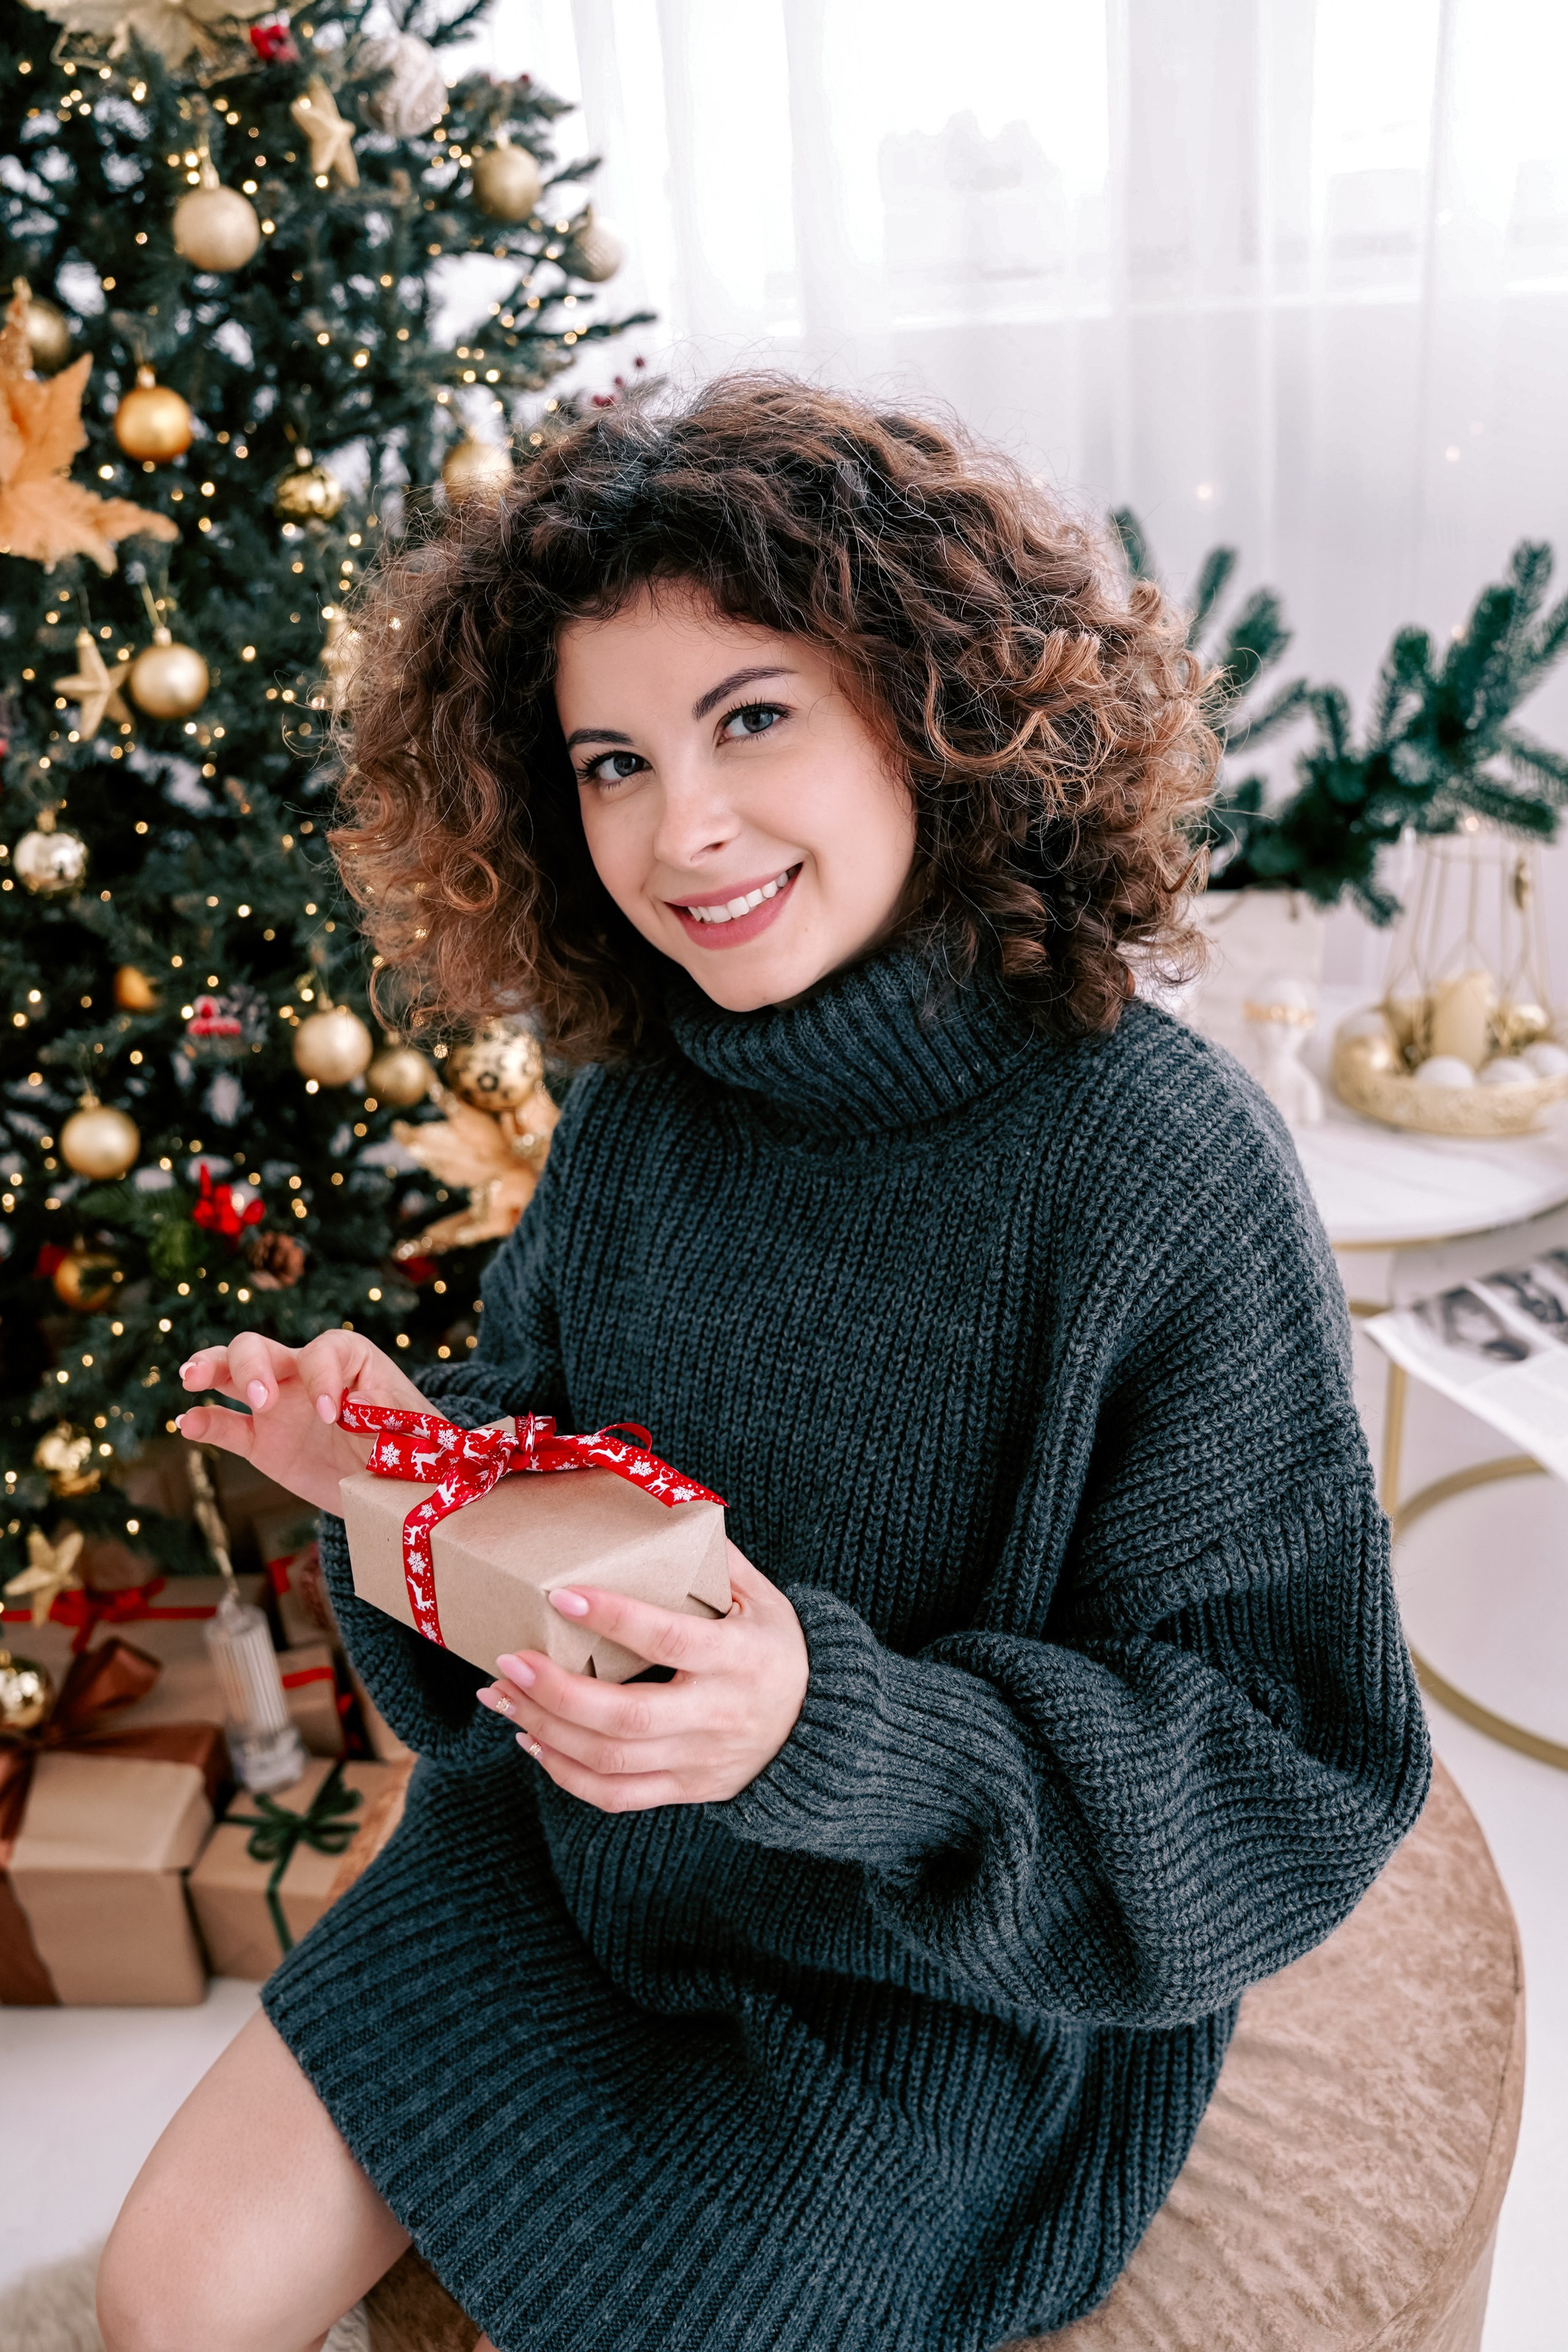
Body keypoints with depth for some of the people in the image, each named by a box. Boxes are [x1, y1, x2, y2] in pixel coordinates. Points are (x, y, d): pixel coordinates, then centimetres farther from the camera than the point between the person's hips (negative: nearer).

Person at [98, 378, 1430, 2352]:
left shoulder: (1162, 1170, -26)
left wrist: (834, 1729, -34)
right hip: (562, 1864, 5)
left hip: (939, 1983, -4)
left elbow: (1292, 1768, -20)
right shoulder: (638, 1104, -8)